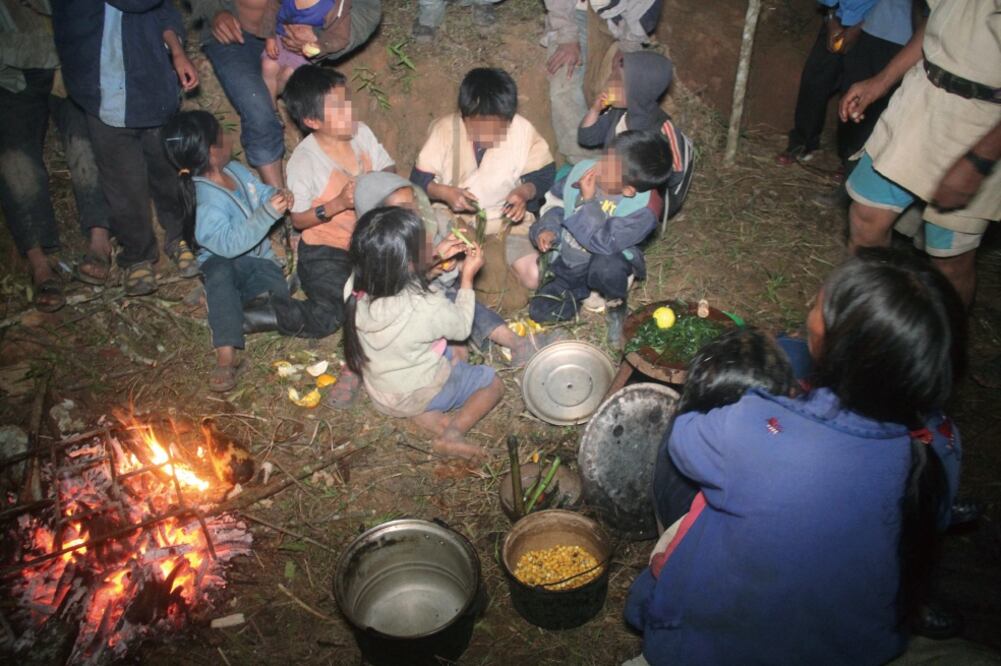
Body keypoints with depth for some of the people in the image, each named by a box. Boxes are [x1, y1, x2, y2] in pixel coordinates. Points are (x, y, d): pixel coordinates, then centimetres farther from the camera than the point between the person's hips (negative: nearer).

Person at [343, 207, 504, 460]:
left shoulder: (356, 292, -20)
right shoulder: (428, 306, -34)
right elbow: (462, 328, -12)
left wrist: (437, 257, 0)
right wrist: (467, 277, -6)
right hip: (422, 395, -5)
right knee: (493, 382, 15)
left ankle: (432, 420, 7)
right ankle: (453, 433, -5)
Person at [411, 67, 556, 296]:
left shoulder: (523, 130, -13)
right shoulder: (444, 129, -12)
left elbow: (544, 174, -2)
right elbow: (419, 179, -6)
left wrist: (525, 191, -24)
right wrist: (444, 192, -27)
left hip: (509, 219, 0)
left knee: (534, 277, -20)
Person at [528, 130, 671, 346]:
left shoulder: (644, 209, -32)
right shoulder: (584, 169, -17)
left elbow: (601, 242, -34)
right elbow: (556, 201, 2)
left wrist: (587, 201, -31)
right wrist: (548, 228, -14)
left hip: (605, 262, -4)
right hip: (567, 266, 4)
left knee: (605, 267, -39)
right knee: (539, 310, -5)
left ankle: (616, 304, -4)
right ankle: (579, 293, 25)